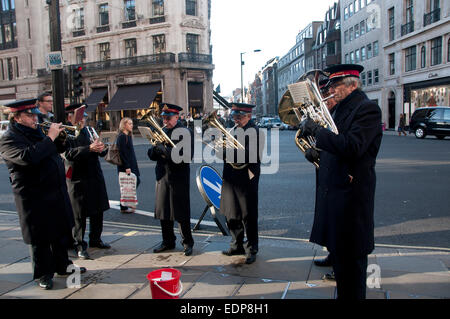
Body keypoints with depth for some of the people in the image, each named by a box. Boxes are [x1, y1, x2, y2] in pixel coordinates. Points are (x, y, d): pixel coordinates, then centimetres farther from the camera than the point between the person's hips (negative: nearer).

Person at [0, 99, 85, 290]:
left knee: (61, 232, 17)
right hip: (35, 198, -8)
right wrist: (50, 137, -24)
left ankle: (63, 265, 33)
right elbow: (28, 157, -31)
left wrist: (61, 139, 3)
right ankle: (44, 274, 21)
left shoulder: (36, 132, 13)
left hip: (57, 192, 8)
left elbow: (56, 149, 25)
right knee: (40, 237, 5)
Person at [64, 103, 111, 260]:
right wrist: (90, 148, -33)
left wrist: (101, 148, -12)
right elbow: (69, 153, -24)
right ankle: (79, 245, 12)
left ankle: (95, 239, 31)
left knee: (98, 210, 15)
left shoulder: (89, 130, 12)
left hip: (95, 177, 7)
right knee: (79, 214, 0)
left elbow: (102, 153, 11)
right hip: (77, 179, -6)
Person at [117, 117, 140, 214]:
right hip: (125, 166, -10)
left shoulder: (128, 136, 13)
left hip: (131, 164, 10)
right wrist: (127, 167, -23)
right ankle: (124, 207, 10)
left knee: (136, 181, 13)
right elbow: (122, 153, -21)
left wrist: (133, 165, 18)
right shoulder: (122, 137, -15)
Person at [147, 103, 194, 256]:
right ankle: (168, 241, 27)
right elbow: (151, 155, 11)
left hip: (179, 178, -6)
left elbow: (187, 156, -17)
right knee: (163, 211, 11)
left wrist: (166, 150, -22)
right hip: (162, 177, 6)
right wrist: (155, 149, -12)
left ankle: (187, 243, 15)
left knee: (181, 212, 1)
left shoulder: (185, 132, -6)